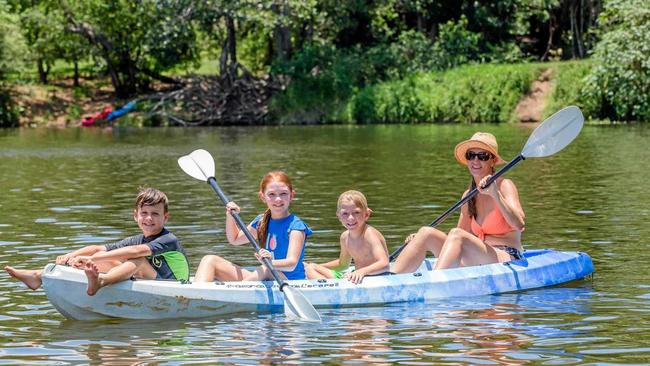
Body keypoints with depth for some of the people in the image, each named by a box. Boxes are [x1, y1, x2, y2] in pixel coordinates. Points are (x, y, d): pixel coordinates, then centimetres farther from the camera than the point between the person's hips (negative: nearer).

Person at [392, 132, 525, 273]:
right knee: (427, 232, -8)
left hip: (509, 260, -6)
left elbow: (519, 225, -19)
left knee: (457, 235, -30)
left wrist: (495, 195, -30)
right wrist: (423, 238, 6)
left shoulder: (504, 186, -2)